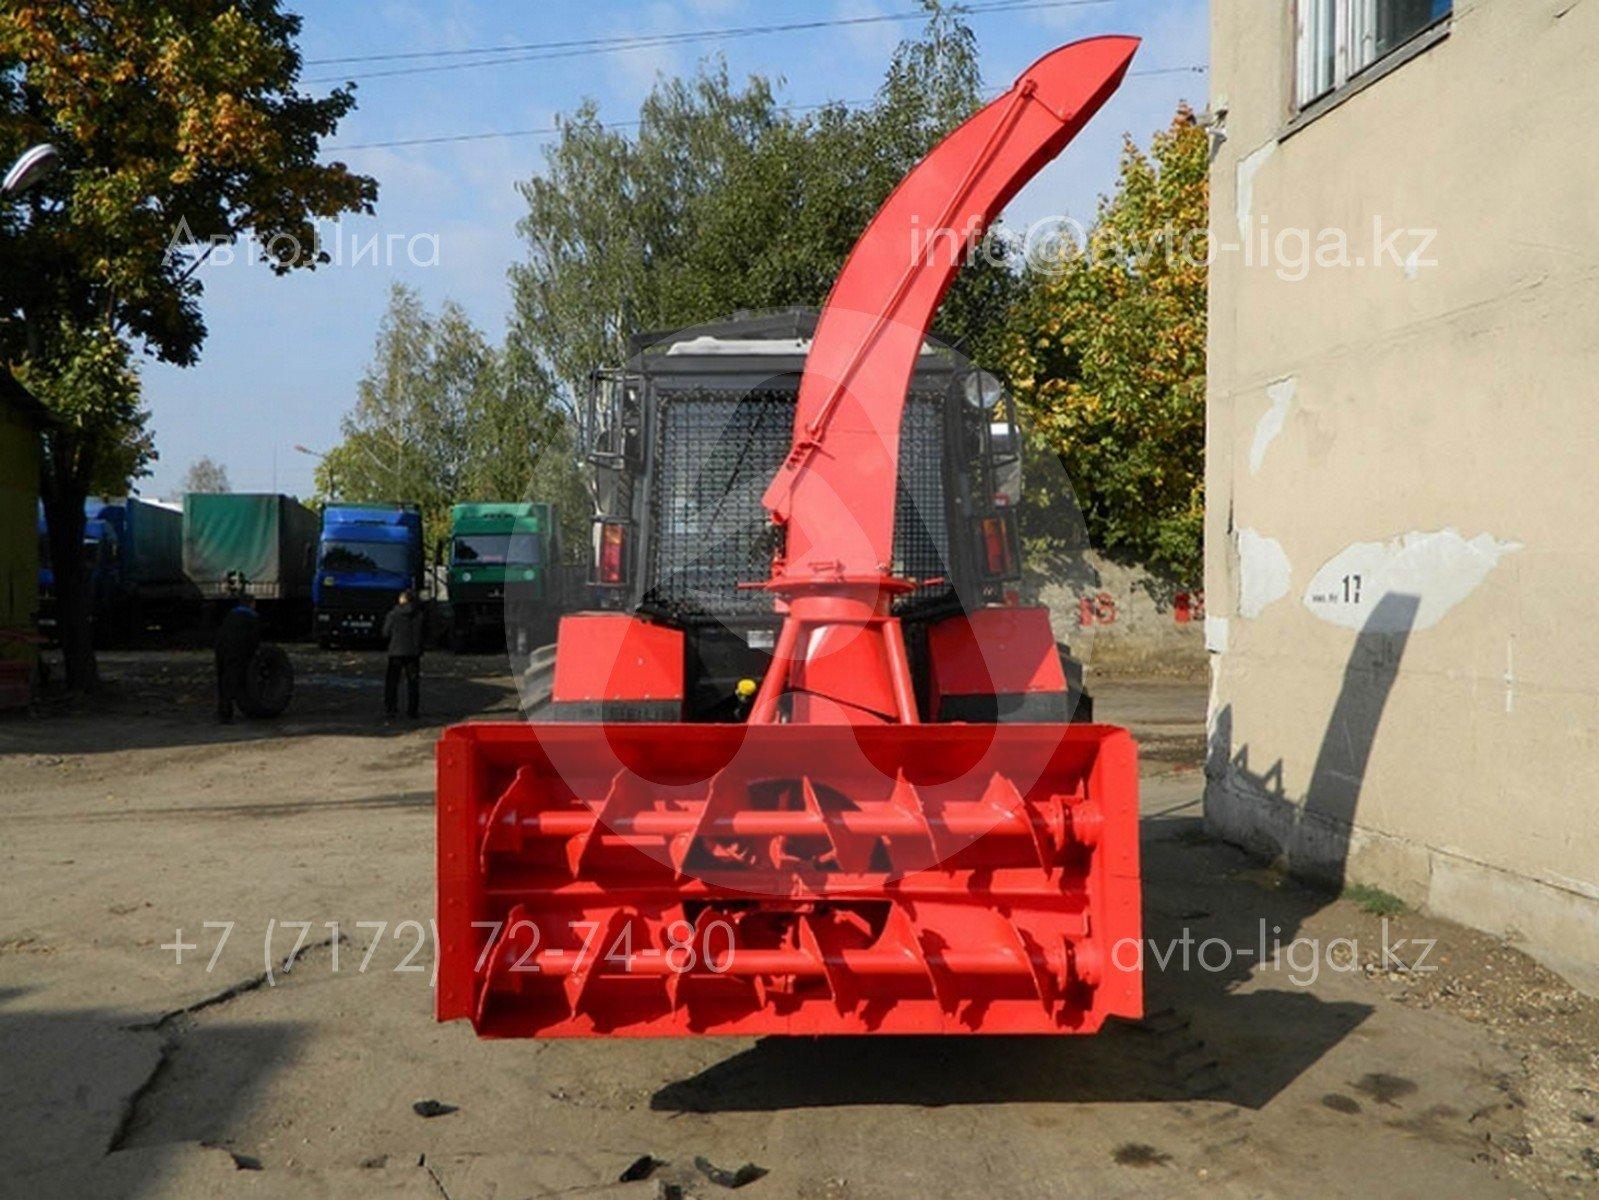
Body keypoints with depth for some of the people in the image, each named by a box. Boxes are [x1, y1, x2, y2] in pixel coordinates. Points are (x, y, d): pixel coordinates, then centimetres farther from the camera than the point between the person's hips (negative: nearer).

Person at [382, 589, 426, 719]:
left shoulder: (393, 614, -5)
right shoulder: (419, 614, -3)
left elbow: (386, 633, 0)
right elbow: (424, 633, -4)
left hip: (396, 651, -1)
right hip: (413, 652, 1)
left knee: (392, 681, 8)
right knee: (413, 682, 8)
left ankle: (390, 708, 3)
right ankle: (412, 709, 6)